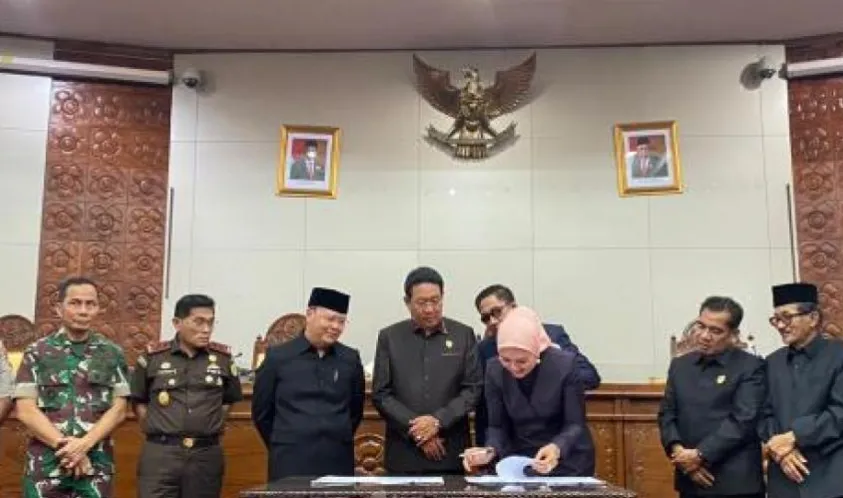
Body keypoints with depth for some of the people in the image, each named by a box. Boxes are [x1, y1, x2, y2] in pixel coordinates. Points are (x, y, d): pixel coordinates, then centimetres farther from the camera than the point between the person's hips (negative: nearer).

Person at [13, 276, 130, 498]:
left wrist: (85, 444, -12)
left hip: (97, 465, 1)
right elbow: (25, 410, -2)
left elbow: (119, 409, 3)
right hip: (45, 465, 0)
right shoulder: (36, 353, 4)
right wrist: (64, 446, -12)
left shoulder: (113, 354, 6)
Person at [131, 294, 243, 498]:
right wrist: (155, 430, 5)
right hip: (159, 454, -1)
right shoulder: (152, 356, 1)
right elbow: (138, 400, 11)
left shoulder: (223, 357, 5)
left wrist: (213, 427, 8)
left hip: (207, 455, 2)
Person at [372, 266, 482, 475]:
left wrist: (439, 421, -12)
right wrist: (415, 430, -10)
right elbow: (381, 394, 1)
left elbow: (473, 388, 2)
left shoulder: (464, 335, 5)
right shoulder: (389, 337, 4)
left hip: (451, 452, 0)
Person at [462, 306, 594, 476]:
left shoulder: (565, 365, -16)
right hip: (519, 465, 0)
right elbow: (497, 426, -4)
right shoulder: (495, 370, -9)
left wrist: (557, 449, -32)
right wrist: (490, 451, -23)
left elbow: (575, 425, -14)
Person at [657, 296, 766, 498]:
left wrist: (700, 455, -16)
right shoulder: (680, 365, 13)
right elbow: (667, 414, 10)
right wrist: (677, 450, -8)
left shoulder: (751, 367, -4)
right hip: (690, 480, 5)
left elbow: (743, 420, -13)